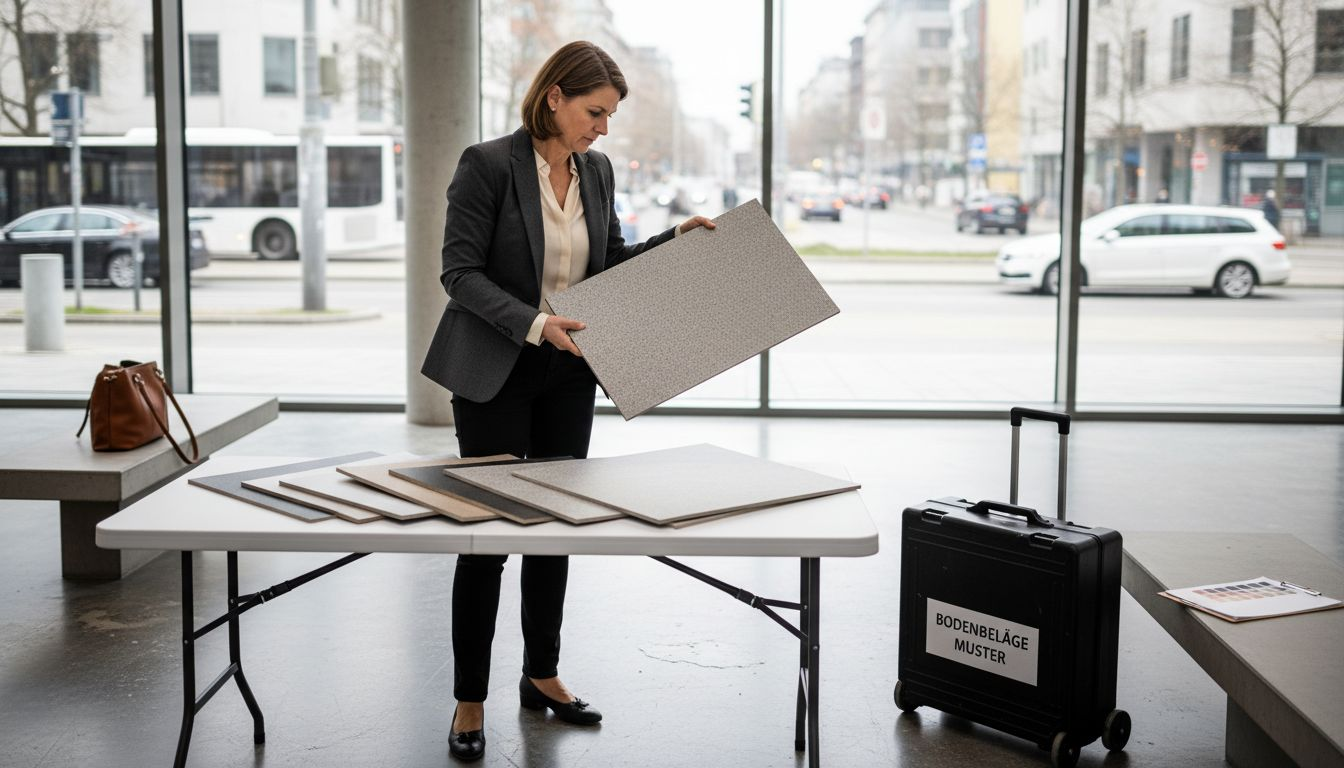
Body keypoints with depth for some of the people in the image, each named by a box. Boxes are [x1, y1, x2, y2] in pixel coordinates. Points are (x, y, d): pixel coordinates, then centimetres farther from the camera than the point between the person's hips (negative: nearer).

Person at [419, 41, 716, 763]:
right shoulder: (488, 164, -14)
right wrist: (533, 323, -26)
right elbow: (461, 272, -16)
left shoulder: (596, 170, 5)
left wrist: (675, 238, 1)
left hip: (568, 374, 6)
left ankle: (541, 674, 27)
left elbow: (609, 262, 15)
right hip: (495, 372, -6)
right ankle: (470, 698, 11)